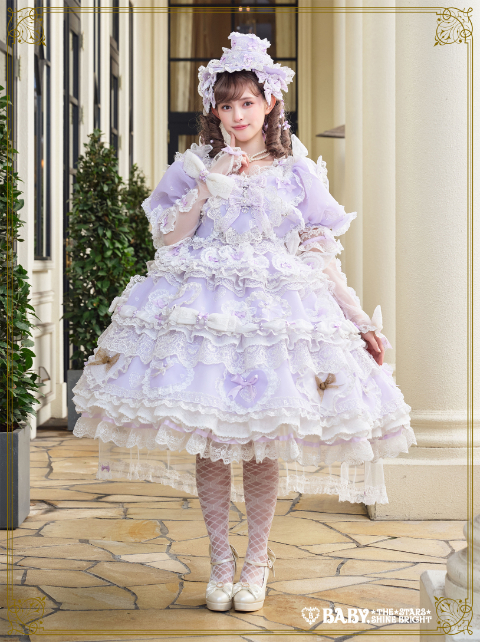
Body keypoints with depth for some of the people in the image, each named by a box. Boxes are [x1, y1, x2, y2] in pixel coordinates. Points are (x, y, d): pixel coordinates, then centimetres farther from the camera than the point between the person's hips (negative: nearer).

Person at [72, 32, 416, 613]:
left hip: (275, 313, 0)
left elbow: (322, 259, 8)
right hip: (202, 313, 1)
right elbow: (168, 242, -1)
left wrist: (360, 320, 4)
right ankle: (219, 559, 17)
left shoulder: (297, 173, 6)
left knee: (264, 442, 0)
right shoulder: (194, 168, 7)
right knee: (206, 439, 1)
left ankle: (256, 560, 17)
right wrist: (208, 188, -9)